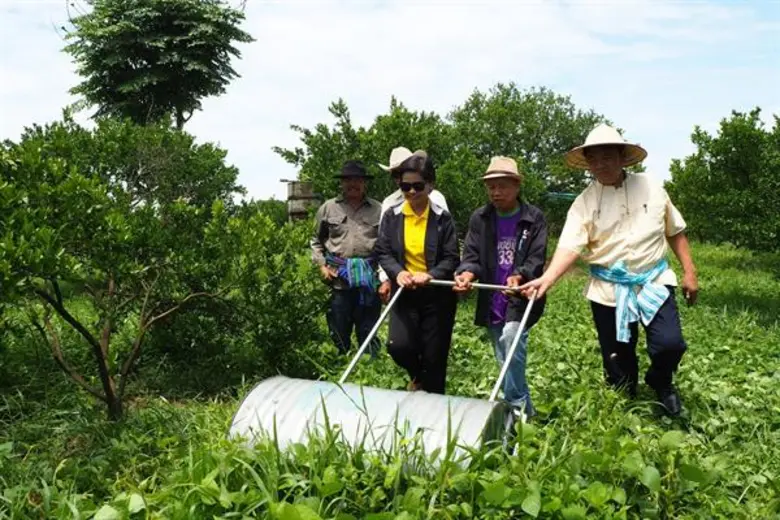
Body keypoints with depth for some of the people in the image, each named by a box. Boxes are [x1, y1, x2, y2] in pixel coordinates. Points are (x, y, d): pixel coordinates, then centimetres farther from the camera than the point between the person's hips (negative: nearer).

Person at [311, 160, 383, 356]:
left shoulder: (378, 209, 5)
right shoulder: (328, 208, 8)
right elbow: (316, 241, 16)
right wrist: (322, 265, 2)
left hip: (369, 278, 0)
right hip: (338, 278, 1)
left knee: (368, 333, 6)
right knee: (338, 334, 7)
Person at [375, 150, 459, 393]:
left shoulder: (442, 218, -5)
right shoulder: (391, 216, 1)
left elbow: (451, 258, -7)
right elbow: (383, 252, -1)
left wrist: (430, 275, -25)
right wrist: (397, 272, -21)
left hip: (437, 294, -1)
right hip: (404, 293, 1)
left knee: (434, 355, 5)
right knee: (398, 345, -15)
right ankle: (417, 376, 20)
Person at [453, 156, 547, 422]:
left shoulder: (534, 217, -3)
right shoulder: (479, 218, 5)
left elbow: (537, 259, -9)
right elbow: (471, 254, -1)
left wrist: (519, 276, -31)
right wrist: (467, 273, -25)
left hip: (520, 299, -4)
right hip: (492, 302, 4)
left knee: (511, 343, -24)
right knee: (505, 359, 11)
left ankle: (516, 407, -12)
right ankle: (524, 408, 26)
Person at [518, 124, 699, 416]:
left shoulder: (650, 188, 0)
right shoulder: (584, 202, -5)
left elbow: (675, 231, 9)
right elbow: (570, 246, -16)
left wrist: (689, 272, 5)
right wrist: (547, 279, -33)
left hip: (653, 282, 0)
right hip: (608, 290, 0)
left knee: (669, 344, -16)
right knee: (617, 360, 8)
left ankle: (661, 383, 18)